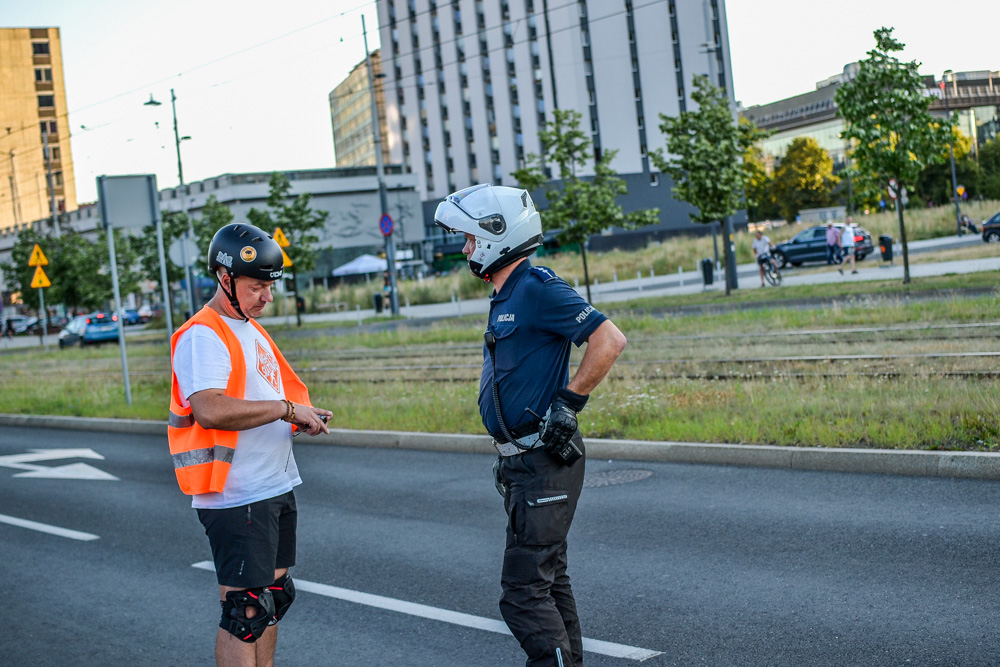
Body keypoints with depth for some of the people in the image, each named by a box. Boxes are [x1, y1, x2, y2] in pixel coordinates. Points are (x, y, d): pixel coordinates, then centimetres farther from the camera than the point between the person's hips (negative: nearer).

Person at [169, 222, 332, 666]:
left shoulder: (252, 331, 17)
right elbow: (211, 410, -29)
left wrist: (303, 418, 5)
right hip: (236, 499, -10)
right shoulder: (202, 336, -14)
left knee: (273, 598, 17)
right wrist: (287, 409, -21)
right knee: (244, 611, -7)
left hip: (277, 490, 10)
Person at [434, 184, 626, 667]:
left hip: (546, 462, -10)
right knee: (548, 577, 17)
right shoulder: (506, 298, 15)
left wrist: (569, 403, -18)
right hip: (525, 463, 10)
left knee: (524, 591, -10)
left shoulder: (537, 289, -16)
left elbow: (609, 339, -22)